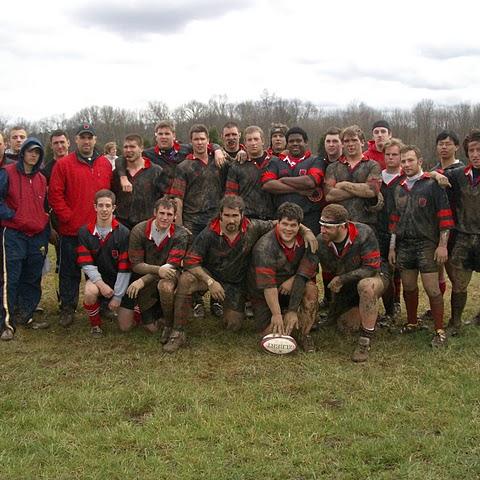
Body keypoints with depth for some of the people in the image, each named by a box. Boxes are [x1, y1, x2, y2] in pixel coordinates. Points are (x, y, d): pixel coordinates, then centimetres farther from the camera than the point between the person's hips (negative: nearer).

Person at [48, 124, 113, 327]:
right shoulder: (63, 164, -1)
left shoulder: (105, 164, 10)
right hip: (71, 230, -3)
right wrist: (68, 217, -9)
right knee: (69, 272, 4)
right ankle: (67, 309, 15)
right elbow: (55, 194, -4)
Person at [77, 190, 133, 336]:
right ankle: (95, 324, -5)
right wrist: (101, 284, -25)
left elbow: (124, 268, -12)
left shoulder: (123, 233, -12)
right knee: (90, 292, -35)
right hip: (97, 278, 1)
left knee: (126, 326, -2)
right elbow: (86, 264, -10)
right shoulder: (85, 232, -6)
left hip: (119, 280, 0)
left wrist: (117, 296, -14)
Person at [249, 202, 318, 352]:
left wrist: (293, 279, -19)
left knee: (311, 288, -27)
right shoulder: (265, 246, -24)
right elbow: (268, 285, -27)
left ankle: (304, 334, -11)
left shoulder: (304, 240, -6)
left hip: (291, 286, 4)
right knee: (272, 331, -19)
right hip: (264, 294, -3)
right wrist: (277, 314, -30)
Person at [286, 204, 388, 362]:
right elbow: (302, 276, -21)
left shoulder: (363, 233, -28)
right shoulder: (320, 243, -21)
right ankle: (370, 312, 33)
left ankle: (365, 342, -26)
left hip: (375, 277, -5)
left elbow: (372, 268, -26)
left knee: (366, 285, -37)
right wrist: (292, 310, -28)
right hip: (343, 286, 5)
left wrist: (342, 279, -29)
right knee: (346, 320, -2)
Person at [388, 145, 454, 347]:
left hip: (427, 244, -5)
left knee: (432, 288, -6)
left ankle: (439, 331, 3)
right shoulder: (399, 188, 14)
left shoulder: (433, 184, -4)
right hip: (404, 245, 5)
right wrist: (392, 247, 15)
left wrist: (442, 245, -13)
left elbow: (445, 216, -7)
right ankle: (411, 323, 28)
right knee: (408, 287, 11)